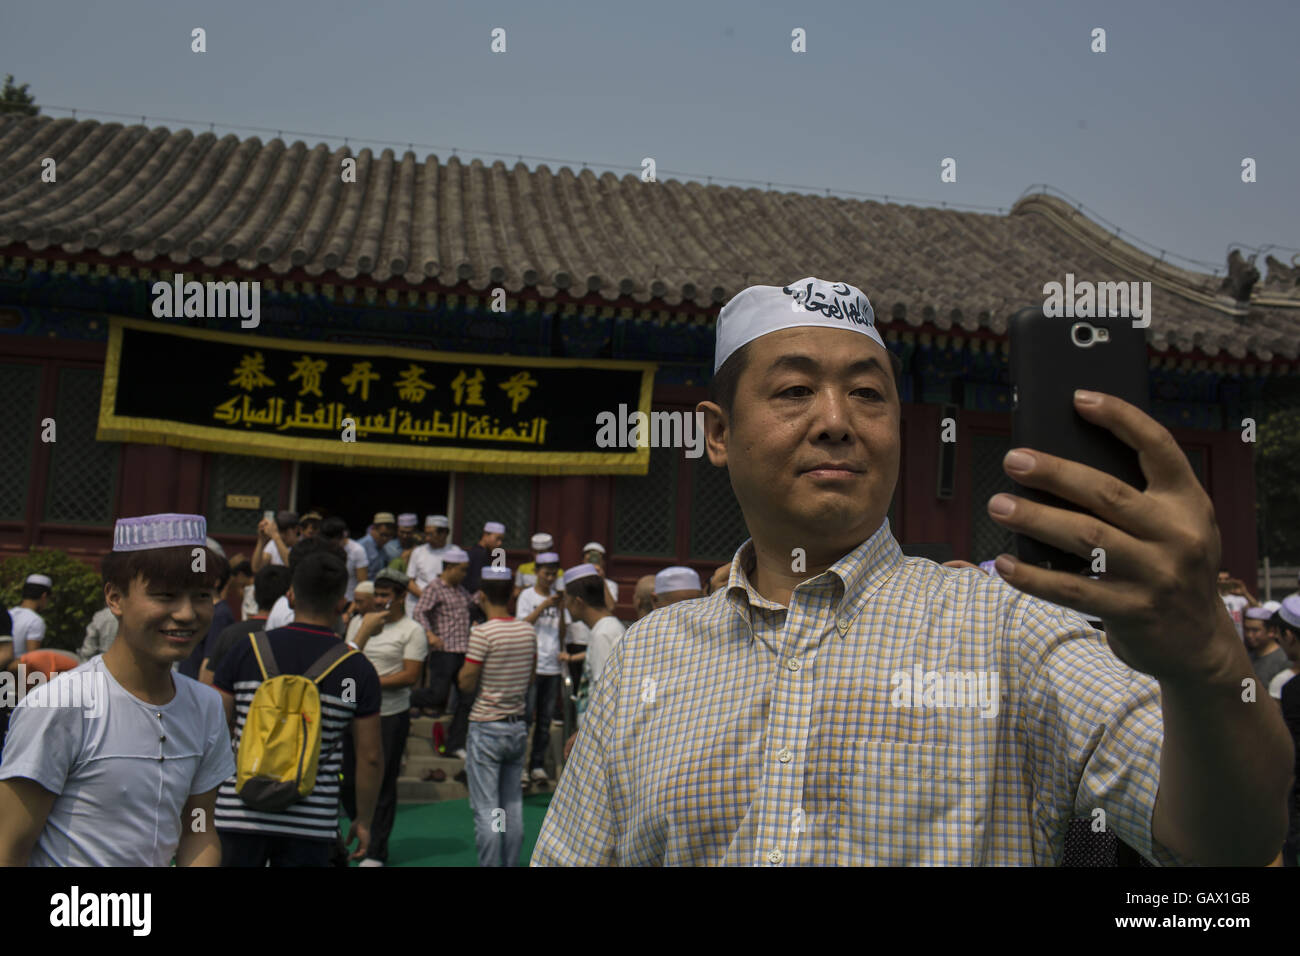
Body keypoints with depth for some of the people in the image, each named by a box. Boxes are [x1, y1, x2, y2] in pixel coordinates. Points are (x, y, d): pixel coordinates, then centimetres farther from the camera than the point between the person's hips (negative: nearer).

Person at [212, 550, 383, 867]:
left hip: (239, 813, 1)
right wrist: (363, 820, 11)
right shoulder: (358, 669, -5)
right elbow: (370, 757, -2)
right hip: (311, 822, -1)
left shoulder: (246, 649, -3)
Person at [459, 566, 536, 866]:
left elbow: (466, 684, -14)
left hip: (487, 728, -6)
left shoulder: (483, 633, -16)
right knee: (513, 805, 14)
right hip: (518, 726, 6)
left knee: (486, 810, 0)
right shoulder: (528, 632, 3)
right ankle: (511, 864, 20)